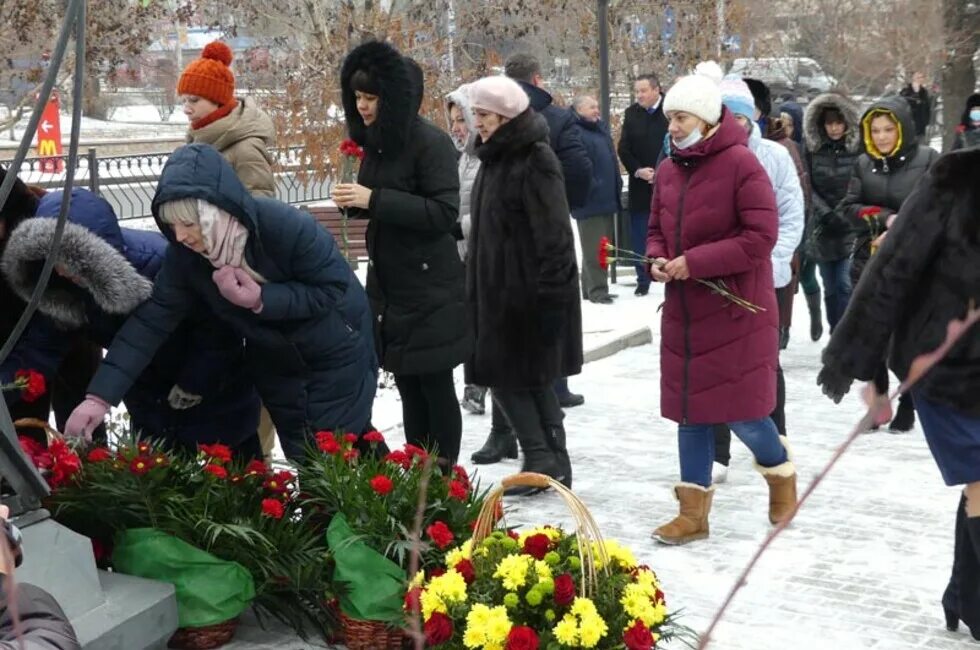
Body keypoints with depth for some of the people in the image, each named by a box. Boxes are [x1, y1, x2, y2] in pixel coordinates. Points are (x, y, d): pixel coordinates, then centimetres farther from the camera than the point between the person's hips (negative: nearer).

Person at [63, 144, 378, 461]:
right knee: (301, 455, 14)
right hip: (275, 361, 4)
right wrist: (100, 396, -29)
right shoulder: (185, 255, -22)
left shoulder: (287, 228, -36)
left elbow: (334, 289, -26)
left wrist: (262, 300, -36)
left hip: (336, 354, -4)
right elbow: (150, 320, -21)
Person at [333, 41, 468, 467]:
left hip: (430, 292, -7)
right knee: (408, 388, 13)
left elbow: (444, 213, -21)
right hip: (389, 288, 8)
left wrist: (374, 199, -24)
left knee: (435, 388, 1)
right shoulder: (375, 142, 9)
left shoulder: (430, 143, -15)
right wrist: (356, 201, -4)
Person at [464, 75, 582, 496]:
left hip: (529, 289, -9)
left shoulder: (535, 160, -15)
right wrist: (479, 289, 20)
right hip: (498, 287, 9)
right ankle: (551, 465, 17)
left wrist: (549, 290, -22)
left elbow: (552, 232, -19)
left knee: (521, 377, -4)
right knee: (532, 379, 11)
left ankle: (545, 462, 4)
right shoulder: (497, 157, 13)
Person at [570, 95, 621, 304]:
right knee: (594, 249, -7)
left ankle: (590, 288, 20)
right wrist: (591, 186, -21)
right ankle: (597, 290, -4)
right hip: (590, 201, -9)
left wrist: (617, 184, 18)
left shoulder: (602, 128, 18)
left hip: (607, 199, 9)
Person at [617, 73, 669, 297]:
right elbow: (623, 149, 6)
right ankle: (643, 280, 14)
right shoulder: (631, 114, 5)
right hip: (640, 184, 3)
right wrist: (638, 170, -9)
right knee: (640, 235, 6)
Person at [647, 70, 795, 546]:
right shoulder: (667, 170, 7)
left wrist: (694, 262, -21)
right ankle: (693, 512, 16)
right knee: (690, 408, 8)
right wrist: (657, 260, -6)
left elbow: (761, 236, -18)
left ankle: (782, 475, 30)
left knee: (741, 410, -1)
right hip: (684, 310, 6)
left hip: (737, 310, -6)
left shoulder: (741, 163, -13)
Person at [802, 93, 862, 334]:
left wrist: (845, 214, -14)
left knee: (845, 286, -11)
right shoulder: (813, 150, 6)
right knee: (831, 289, 10)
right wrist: (826, 213, -8)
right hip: (823, 229, 4)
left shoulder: (860, 149, -5)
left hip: (852, 229, -4)